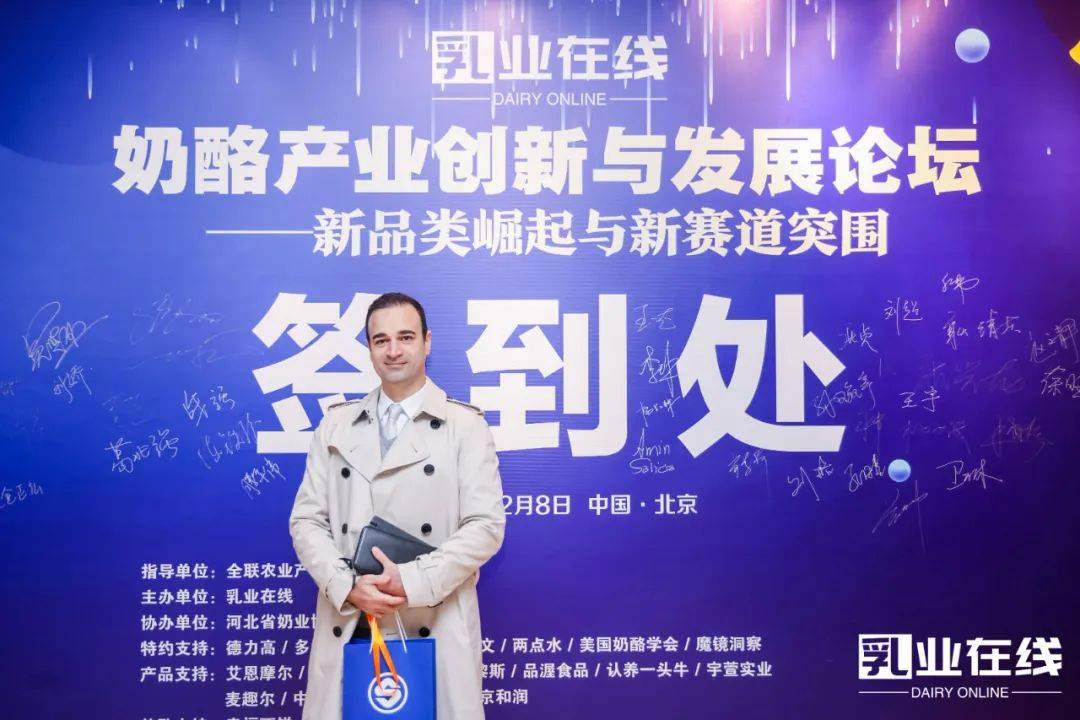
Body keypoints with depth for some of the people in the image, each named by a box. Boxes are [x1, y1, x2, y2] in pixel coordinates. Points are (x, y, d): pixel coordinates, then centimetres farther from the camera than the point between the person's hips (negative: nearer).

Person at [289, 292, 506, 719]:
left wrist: (412, 582, -16)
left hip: (434, 626, -2)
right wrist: (348, 587, -10)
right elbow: (307, 520, 6)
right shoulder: (336, 424, 11)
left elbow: (485, 525, -5)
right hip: (349, 626, 2)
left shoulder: (465, 424, 2)